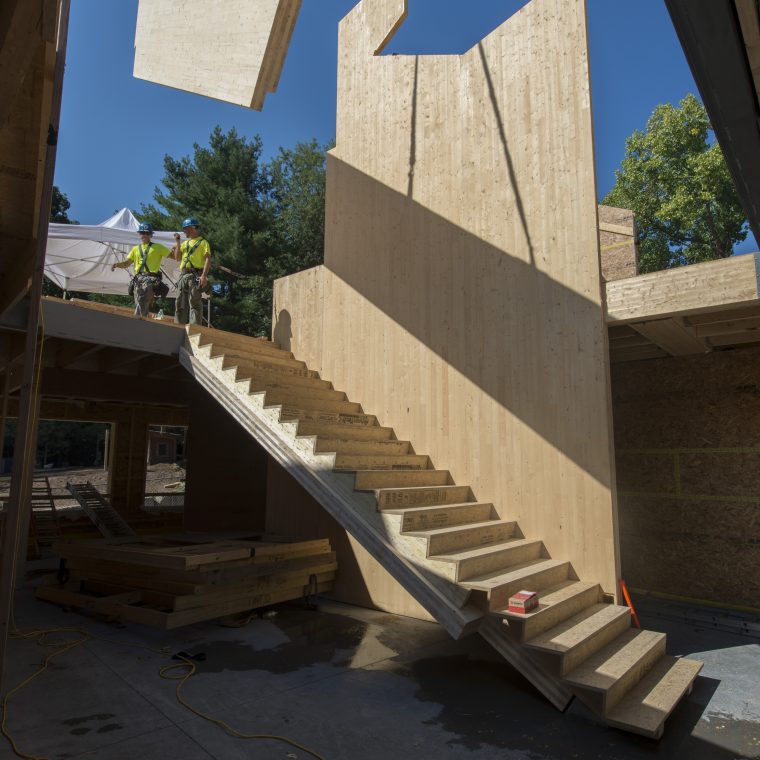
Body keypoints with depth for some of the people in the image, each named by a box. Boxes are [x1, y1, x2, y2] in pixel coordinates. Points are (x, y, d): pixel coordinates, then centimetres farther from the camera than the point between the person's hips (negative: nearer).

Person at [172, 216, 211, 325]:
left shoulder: (202, 242, 5)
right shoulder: (185, 243, 25)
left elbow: (208, 259, -7)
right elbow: (177, 258, 15)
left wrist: (204, 275, -20)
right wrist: (177, 242, 11)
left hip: (195, 275, -7)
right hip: (183, 275, 7)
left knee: (194, 302, -12)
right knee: (181, 303, 5)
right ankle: (179, 325, 9)